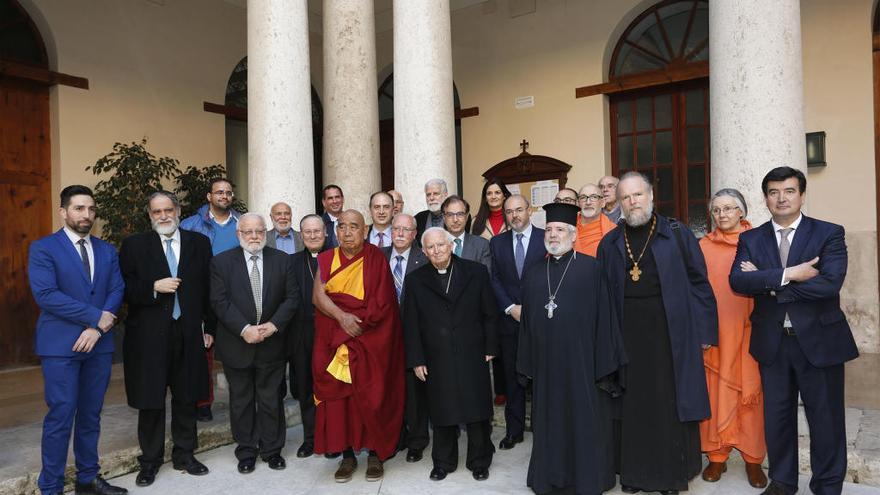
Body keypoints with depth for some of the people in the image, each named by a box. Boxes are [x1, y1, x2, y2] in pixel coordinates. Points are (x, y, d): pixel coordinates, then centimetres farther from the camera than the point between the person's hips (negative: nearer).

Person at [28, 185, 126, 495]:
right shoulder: (43, 248, -3)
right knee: (61, 417, -1)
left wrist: (97, 329, -12)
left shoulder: (107, 251, 11)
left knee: (91, 416, 12)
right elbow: (45, 295, -14)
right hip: (60, 345, -5)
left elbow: (117, 291, 3)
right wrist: (97, 316, -15)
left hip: (99, 344, 5)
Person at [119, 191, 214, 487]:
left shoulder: (199, 243, 6)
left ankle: (184, 454, 28)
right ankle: (150, 460, 24)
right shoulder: (134, 245, 2)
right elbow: (123, 288, -2)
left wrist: (210, 327, 5)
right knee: (150, 401, 8)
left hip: (188, 334, 2)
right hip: (149, 336, -1)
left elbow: (208, 288, 7)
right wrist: (154, 287, -18)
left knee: (186, 398, 12)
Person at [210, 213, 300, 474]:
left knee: (270, 399, 10)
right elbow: (220, 301, -9)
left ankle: (272, 449, 25)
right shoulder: (221, 262, -2)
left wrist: (273, 324, -13)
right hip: (236, 344, 0)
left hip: (272, 343, 1)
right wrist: (244, 329, -18)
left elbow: (292, 297, 0)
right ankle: (246, 451, 26)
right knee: (241, 401, 12)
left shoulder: (282, 260, 2)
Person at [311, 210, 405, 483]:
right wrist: (341, 317, -21)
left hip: (370, 342, -2)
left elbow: (380, 304, -8)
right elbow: (318, 296, -6)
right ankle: (347, 455, 13)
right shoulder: (326, 259, 6)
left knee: (372, 396, 0)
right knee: (339, 394, 1)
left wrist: (354, 322, -14)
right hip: (334, 342, 2)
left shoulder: (376, 258, -2)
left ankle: (375, 453, 14)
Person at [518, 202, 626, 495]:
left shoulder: (590, 268, -4)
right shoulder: (533, 273, 9)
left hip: (581, 362, -4)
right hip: (545, 364, 4)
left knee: (584, 424, 6)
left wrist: (605, 366, -10)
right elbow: (527, 322, 10)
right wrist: (527, 365, 7)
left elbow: (603, 317, -7)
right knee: (549, 424, 13)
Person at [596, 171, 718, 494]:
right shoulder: (609, 244, 7)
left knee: (671, 403, 6)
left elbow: (699, 283, -1)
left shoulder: (677, 234, 0)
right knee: (632, 404, 9)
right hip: (626, 333, 2)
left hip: (670, 331, -2)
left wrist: (704, 331, -4)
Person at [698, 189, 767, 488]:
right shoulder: (704, 245, 8)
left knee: (750, 391, 3)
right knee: (715, 390, 4)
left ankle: (753, 459, 18)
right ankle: (717, 456, 16)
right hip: (713, 331, 1)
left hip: (747, 329, -1)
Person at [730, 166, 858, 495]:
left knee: (826, 418, 9)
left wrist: (767, 283, -15)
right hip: (772, 342, 2)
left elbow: (830, 283, -18)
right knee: (776, 416, 14)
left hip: (819, 340, -2)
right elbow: (737, 281, -12)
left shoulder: (829, 234, -3)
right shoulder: (750, 239, 3)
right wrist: (787, 275, -22)